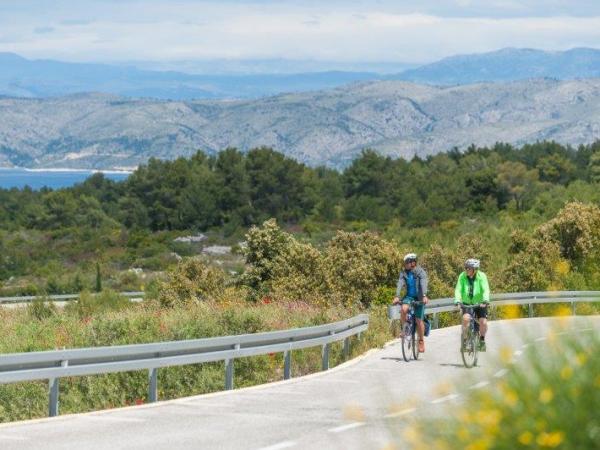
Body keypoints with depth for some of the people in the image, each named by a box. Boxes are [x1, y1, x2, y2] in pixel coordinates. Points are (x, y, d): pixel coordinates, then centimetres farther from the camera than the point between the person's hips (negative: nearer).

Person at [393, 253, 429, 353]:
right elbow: (400, 284, -16)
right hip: (409, 296, 3)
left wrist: (424, 296, -44)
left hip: (419, 298, -3)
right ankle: (404, 329, -8)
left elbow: (423, 284, -28)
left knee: (419, 321, -3)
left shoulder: (421, 272, -14)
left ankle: (421, 341, 15)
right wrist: (397, 296, -31)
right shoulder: (404, 273, -3)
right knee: (403, 309, -28)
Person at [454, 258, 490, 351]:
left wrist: (485, 300, -42)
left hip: (480, 304, 0)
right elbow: (458, 289, -19)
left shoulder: (481, 276, -15)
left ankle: (482, 339, 14)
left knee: (483, 323, -14)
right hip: (467, 304, 0)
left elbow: (485, 289, -25)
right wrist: (457, 301, -36)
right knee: (466, 318, -26)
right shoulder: (462, 276, -12)